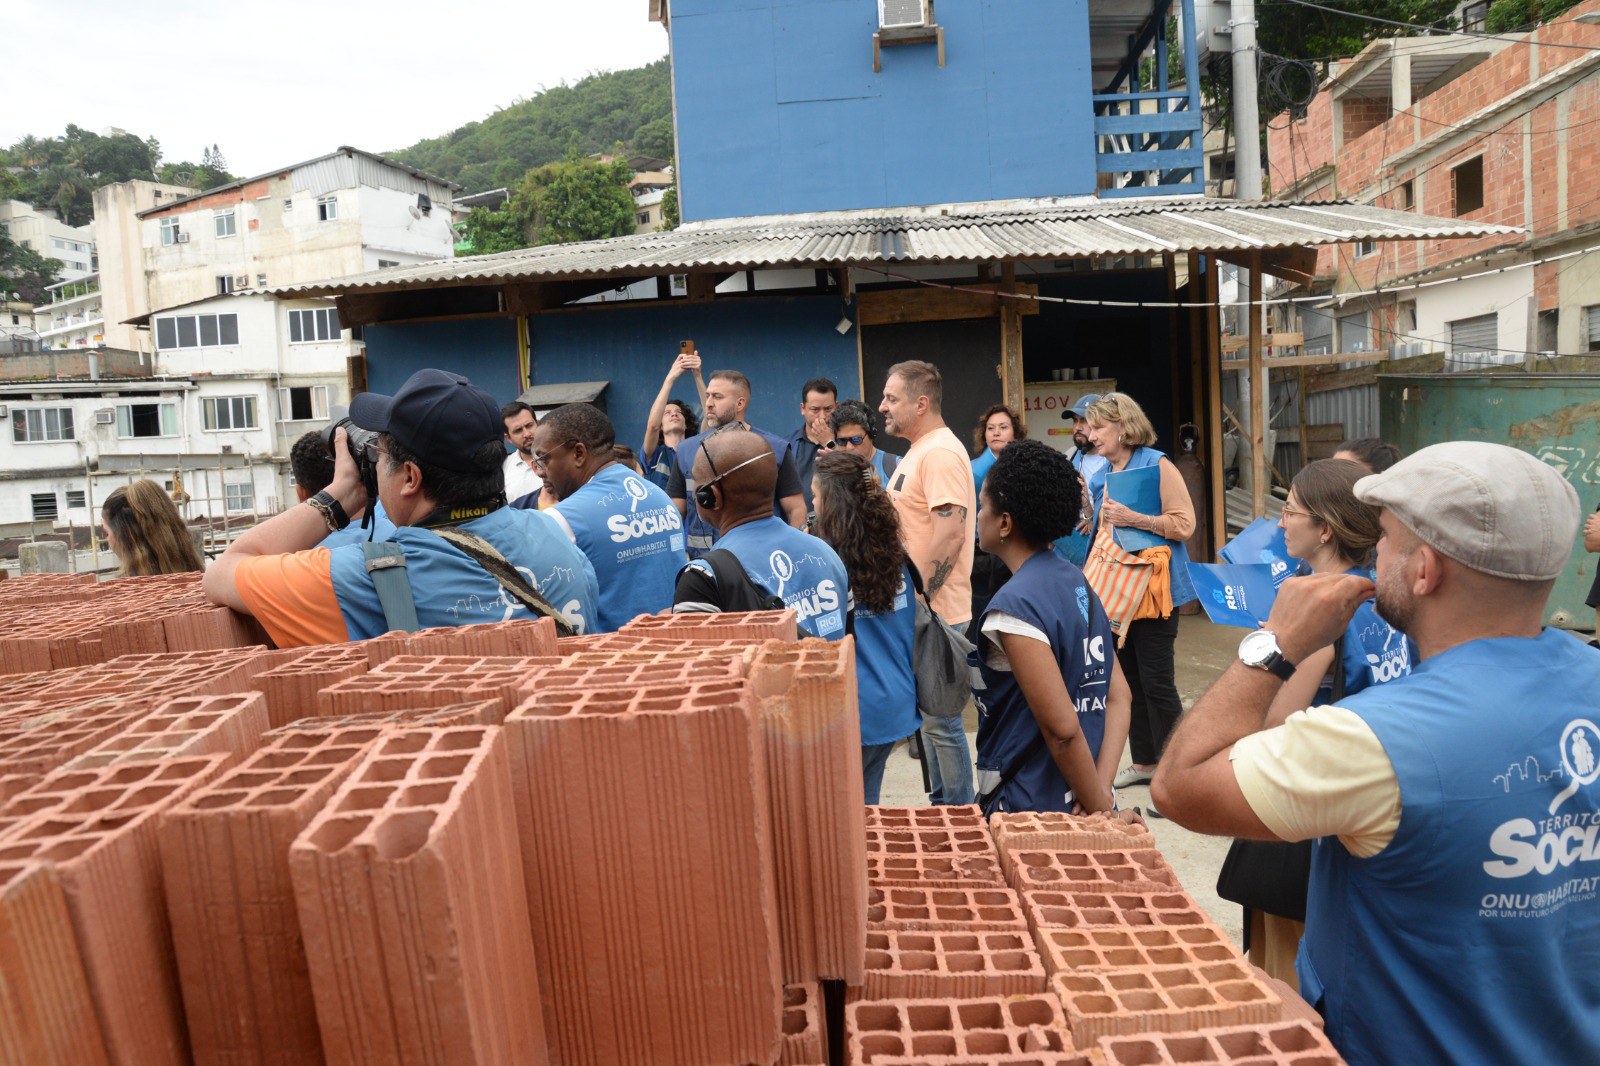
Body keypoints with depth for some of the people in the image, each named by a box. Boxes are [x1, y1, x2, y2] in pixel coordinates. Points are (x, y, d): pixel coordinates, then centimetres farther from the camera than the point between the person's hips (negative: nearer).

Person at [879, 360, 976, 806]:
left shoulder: (940, 453, -16)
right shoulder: (919, 452, 17)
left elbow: (950, 533, -25)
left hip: (935, 614, -10)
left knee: (940, 720, -2)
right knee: (930, 717, 17)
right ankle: (942, 808, 29)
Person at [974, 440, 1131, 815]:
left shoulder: (1013, 608, -20)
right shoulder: (1078, 582, 6)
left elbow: (1062, 727, -22)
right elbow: (1120, 696, 4)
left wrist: (1099, 802, -10)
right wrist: (1102, 788, -3)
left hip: (1026, 811, -8)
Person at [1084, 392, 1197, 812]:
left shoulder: (1157, 466, -10)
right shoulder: (1104, 473, 13)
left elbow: (1183, 524, -17)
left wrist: (1132, 519, -25)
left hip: (1152, 588, -8)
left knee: (1157, 683, -5)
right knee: (1129, 679, 14)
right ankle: (1145, 762, 26)